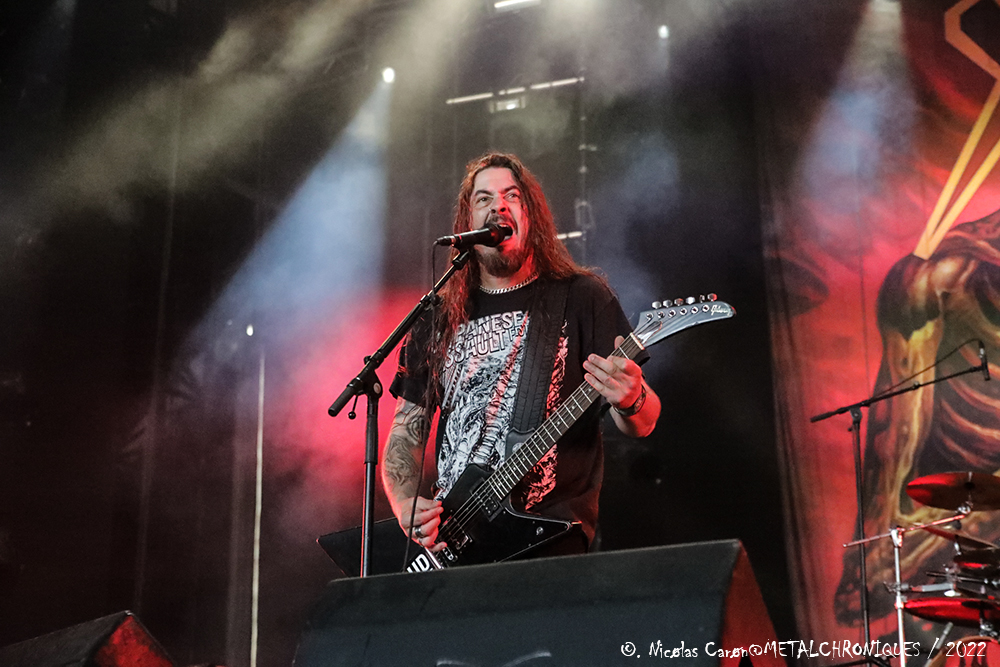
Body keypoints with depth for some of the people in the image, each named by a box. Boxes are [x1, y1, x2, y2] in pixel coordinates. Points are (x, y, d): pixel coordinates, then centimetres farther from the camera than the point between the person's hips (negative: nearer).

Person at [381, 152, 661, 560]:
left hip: (553, 535, -4)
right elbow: (406, 430, 18)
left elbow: (642, 425, 1)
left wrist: (630, 401, -23)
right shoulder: (438, 320, 15)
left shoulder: (582, 298, 5)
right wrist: (405, 505, 0)